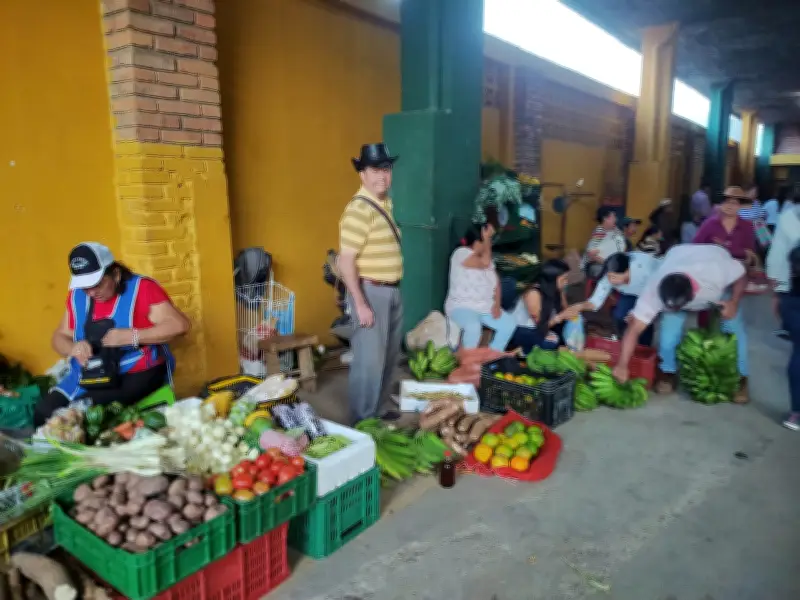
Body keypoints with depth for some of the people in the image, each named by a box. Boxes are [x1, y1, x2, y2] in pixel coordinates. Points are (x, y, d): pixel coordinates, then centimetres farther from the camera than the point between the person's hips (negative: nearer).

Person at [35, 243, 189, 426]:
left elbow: (179, 325, -19)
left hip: (137, 374, -6)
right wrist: (72, 348, -8)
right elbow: (59, 337, 16)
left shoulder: (141, 288, -10)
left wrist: (132, 336, -24)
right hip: (88, 377, 6)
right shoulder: (77, 296, 8)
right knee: (44, 412, -13)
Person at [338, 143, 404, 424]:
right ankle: (363, 422, 13)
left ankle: (376, 410, 36)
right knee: (370, 360, -2)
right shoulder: (359, 209, -19)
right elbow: (346, 261, -22)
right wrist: (360, 304, -22)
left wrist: (392, 289, 17)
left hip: (391, 290, 10)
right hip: (371, 292, -10)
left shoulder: (386, 202, 10)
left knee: (389, 356, 19)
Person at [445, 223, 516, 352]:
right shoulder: (461, 253, -12)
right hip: (461, 307, -7)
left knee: (509, 324, -12)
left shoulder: (487, 259, 12)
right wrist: (487, 238, -15)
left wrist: (497, 305, -6)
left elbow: (496, 284, 11)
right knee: (474, 327, -36)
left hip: (485, 308, 7)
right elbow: (484, 263, -26)